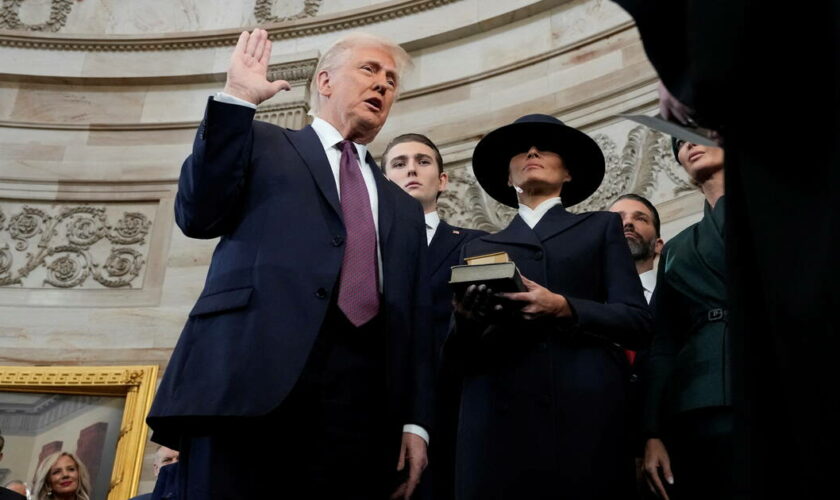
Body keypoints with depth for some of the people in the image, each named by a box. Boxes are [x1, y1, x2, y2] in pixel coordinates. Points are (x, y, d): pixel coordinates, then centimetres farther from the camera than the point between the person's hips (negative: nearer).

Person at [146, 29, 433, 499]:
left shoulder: (404, 208, 28)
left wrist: (415, 421, 7)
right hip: (249, 374, -3)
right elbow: (198, 216, 2)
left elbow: (415, 323, 20)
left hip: (358, 400, 4)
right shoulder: (263, 144, 19)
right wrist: (237, 99, 1)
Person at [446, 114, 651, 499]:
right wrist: (466, 321, -9)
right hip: (499, 420, 1)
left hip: (586, 416, -1)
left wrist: (563, 308, -13)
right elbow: (460, 353, 13)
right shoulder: (479, 248, 21)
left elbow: (637, 322, 4)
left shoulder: (601, 228, 17)